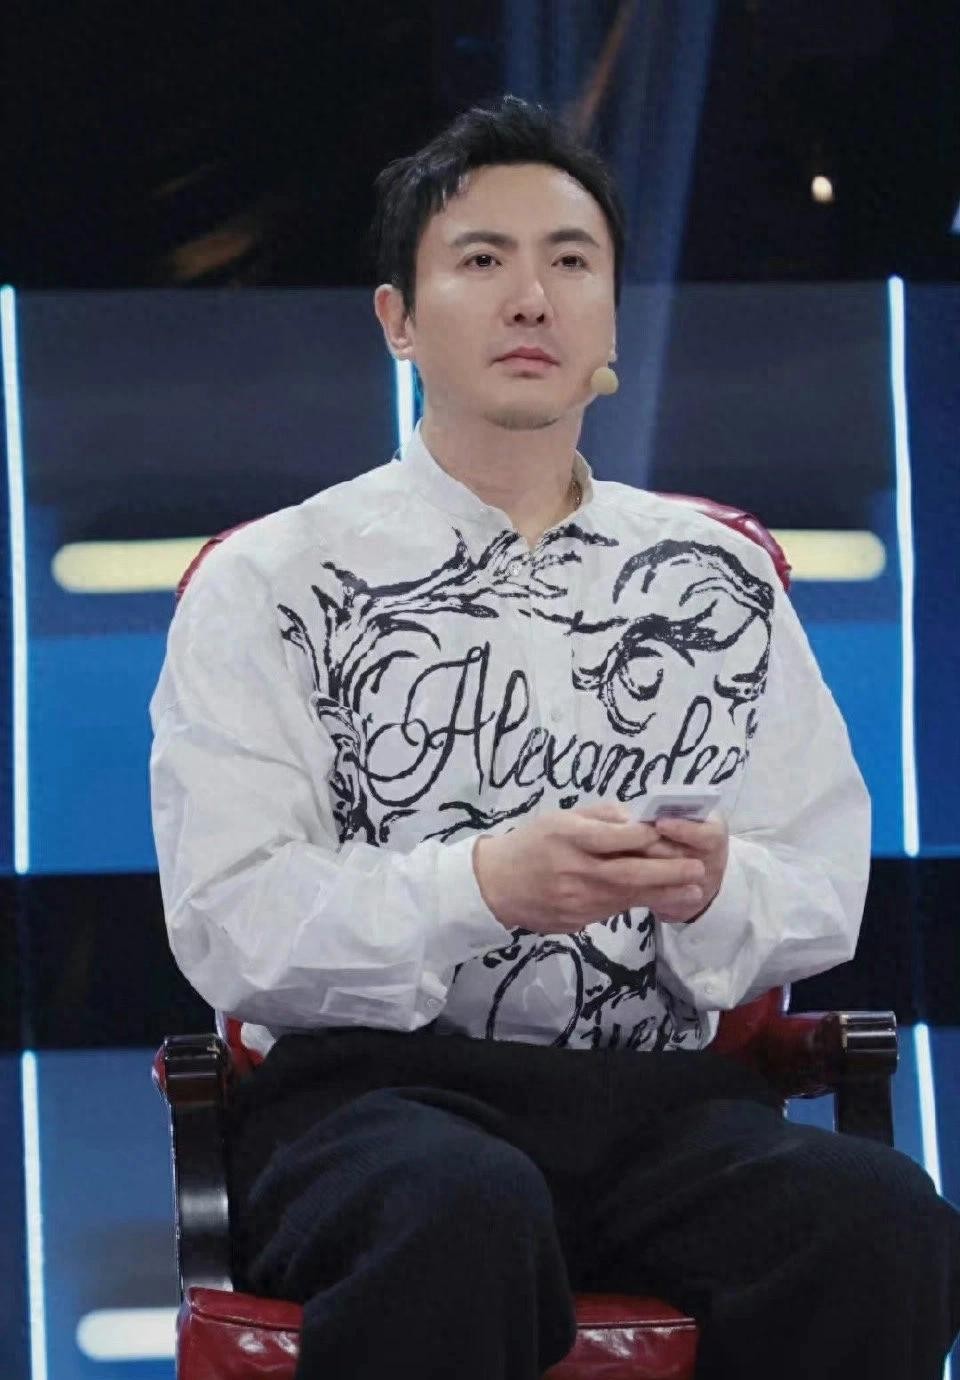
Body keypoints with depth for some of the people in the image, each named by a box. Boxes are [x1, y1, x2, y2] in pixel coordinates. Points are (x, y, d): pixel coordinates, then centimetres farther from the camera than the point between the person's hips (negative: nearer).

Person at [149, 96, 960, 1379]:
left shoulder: (723, 580, 18)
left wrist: (716, 889, -12)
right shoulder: (266, 586, 6)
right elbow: (227, 924, -6)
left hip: (663, 1092, 3)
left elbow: (825, 891, 11)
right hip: (369, 1090, -3)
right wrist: (486, 882, -20)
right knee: (467, 1212, -40)